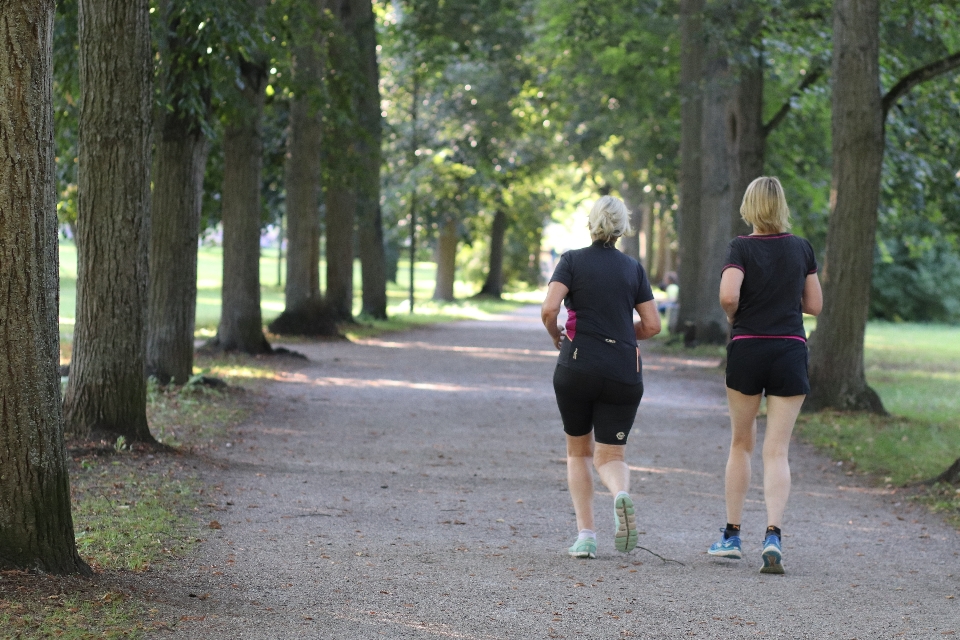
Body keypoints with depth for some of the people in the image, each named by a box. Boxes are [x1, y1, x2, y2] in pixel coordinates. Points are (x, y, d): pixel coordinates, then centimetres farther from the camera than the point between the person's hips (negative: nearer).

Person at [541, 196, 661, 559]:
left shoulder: (573, 261, 1)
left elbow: (549, 309, -12)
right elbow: (652, 326, 6)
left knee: (578, 451, 17)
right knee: (610, 456, 6)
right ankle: (621, 494, -30)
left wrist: (556, 336, 8)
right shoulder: (633, 268, 9)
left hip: (577, 368, -1)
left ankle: (586, 536, 8)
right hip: (624, 372, 1)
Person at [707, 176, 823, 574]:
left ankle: (731, 536, 19)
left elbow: (728, 295, -20)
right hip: (790, 351, 1)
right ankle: (773, 534, -19)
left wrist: (733, 316, 1)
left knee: (742, 443, 15)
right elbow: (815, 305, 9)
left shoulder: (742, 248, -6)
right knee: (777, 451, 0)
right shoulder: (801, 249, 4)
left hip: (746, 348, -1)